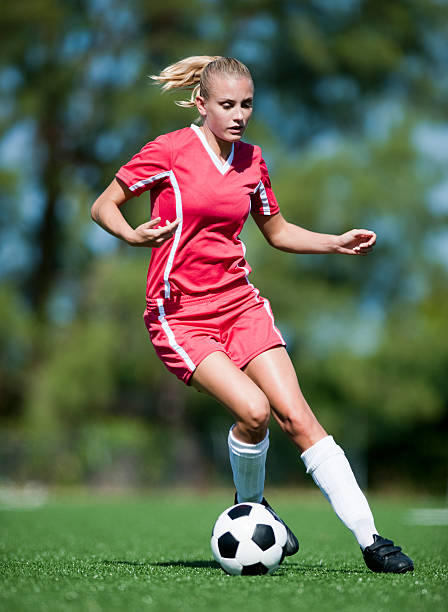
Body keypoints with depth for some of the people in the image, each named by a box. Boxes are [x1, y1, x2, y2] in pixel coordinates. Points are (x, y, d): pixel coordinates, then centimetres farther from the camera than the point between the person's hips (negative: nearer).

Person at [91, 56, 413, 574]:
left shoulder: (251, 160, 9)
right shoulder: (169, 151, -7)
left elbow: (276, 231, 22)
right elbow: (102, 207, -1)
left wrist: (337, 243, 8)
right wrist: (134, 235, -22)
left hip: (240, 303, 4)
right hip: (179, 314, -4)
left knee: (297, 416, -9)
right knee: (252, 409, -23)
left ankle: (369, 538, -9)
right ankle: (249, 505, 7)